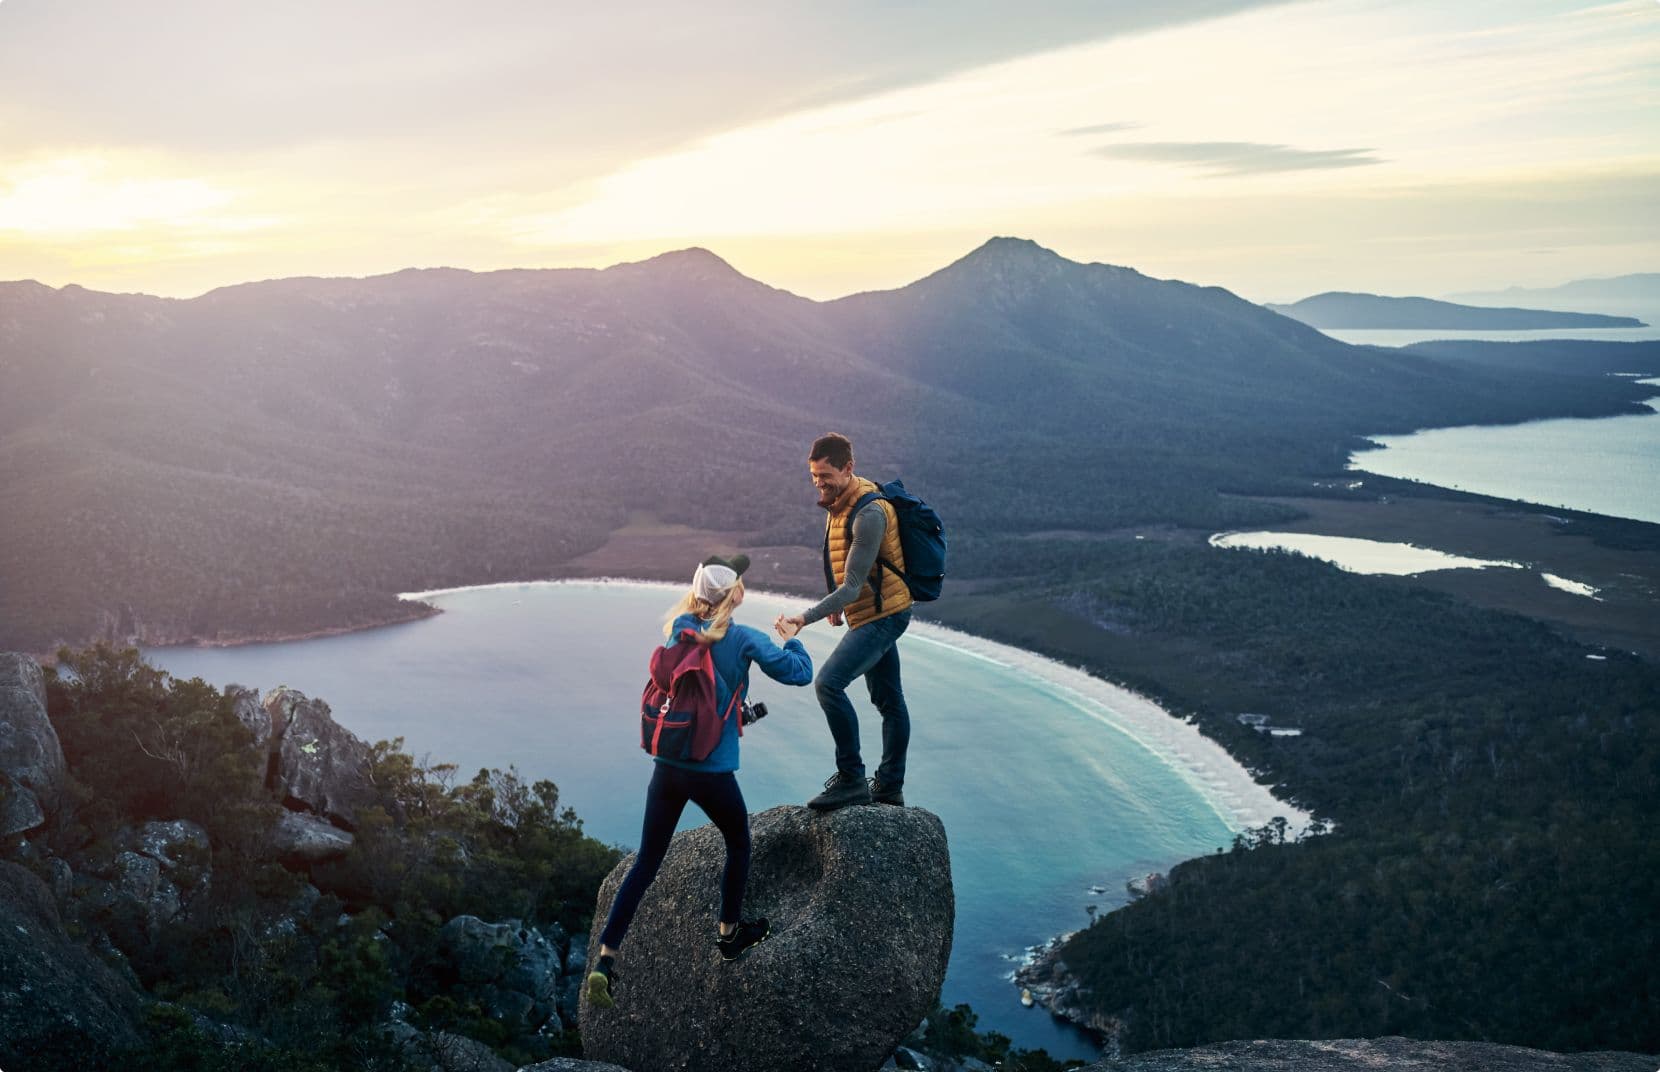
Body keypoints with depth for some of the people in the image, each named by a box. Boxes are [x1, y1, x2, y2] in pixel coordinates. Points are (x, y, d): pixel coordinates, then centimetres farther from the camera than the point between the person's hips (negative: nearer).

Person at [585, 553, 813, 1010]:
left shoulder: (680, 630, 3)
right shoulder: (744, 640, -10)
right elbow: (799, 672, -6)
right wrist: (792, 639, 11)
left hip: (666, 768, 4)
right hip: (712, 772, -4)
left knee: (645, 863, 11)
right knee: (739, 845, 25)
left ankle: (605, 961, 2)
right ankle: (729, 933, 40)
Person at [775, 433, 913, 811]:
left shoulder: (869, 513, -25)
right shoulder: (839, 500, 5)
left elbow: (852, 586, -28)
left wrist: (805, 618, -33)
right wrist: (838, 604, 20)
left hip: (881, 614, -10)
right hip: (876, 613, 10)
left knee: (829, 682, -21)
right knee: (888, 699, 17)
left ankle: (852, 780, -13)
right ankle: (890, 787, 28)